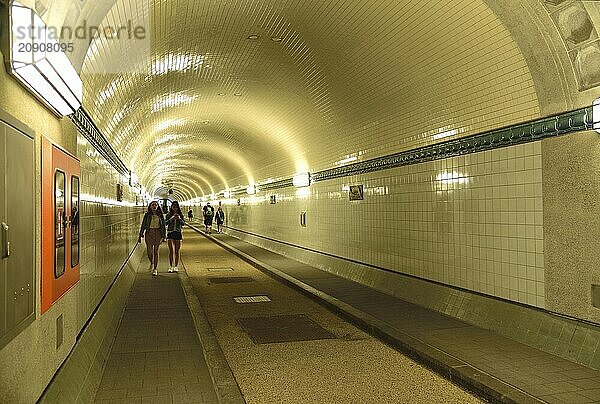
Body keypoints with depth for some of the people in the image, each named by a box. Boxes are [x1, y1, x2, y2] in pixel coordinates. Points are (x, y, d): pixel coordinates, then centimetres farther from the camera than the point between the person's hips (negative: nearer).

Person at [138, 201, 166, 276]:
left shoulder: (160, 215, 4)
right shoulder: (147, 215, 3)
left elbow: (163, 226, 6)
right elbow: (143, 225, 5)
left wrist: (163, 236, -1)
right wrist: (140, 235, 2)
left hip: (157, 233, 0)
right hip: (149, 233, 0)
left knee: (156, 251, 1)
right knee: (149, 251, -2)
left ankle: (155, 269, 8)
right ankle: (152, 263, 30)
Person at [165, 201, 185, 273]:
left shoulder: (180, 215, 6)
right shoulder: (168, 214, 4)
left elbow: (183, 224, -2)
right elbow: (166, 223, -8)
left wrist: (179, 219, -20)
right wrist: (172, 218, -22)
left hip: (178, 233, 1)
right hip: (170, 233, -1)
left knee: (177, 251, 4)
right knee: (171, 251, -4)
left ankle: (176, 267, 11)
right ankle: (171, 267, 1)